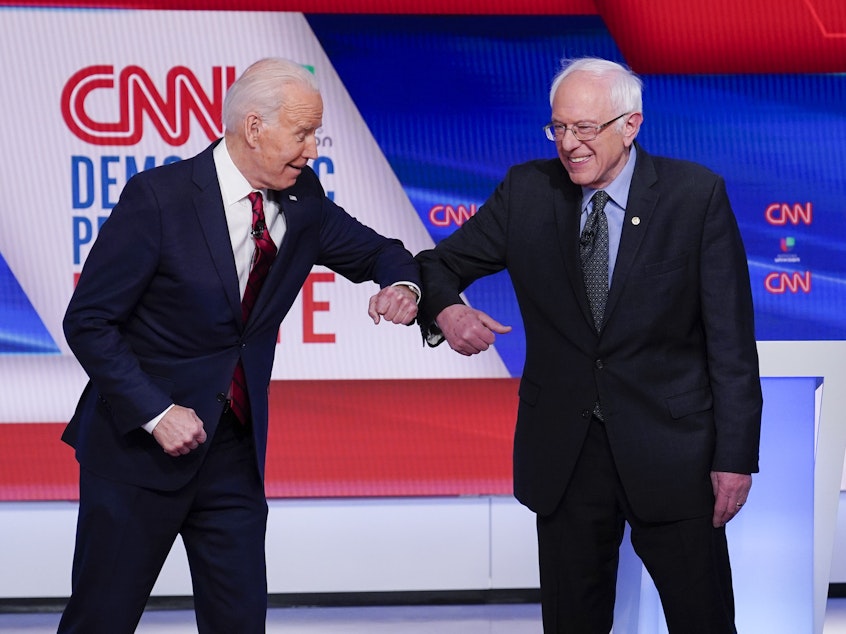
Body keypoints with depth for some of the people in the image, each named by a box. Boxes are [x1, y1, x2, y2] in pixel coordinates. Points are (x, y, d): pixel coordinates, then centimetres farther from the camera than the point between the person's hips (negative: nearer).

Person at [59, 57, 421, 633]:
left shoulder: (303, 202, 1)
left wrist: (402, 284, -8)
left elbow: (375, 251, 17)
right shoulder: (159, 197, -15)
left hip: (236, 450, 5)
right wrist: (156, 413, -20)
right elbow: (88, 322, -13)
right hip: (139, 446, -5)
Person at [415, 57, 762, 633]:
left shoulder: (696, 193, -6)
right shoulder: (527, 191, 1)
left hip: (670, 451, -2)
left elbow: (730, 336, -6)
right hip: (563, 451, 2)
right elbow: (439, 265, 6)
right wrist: (445, 310, -19)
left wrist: (735, 455, -10)